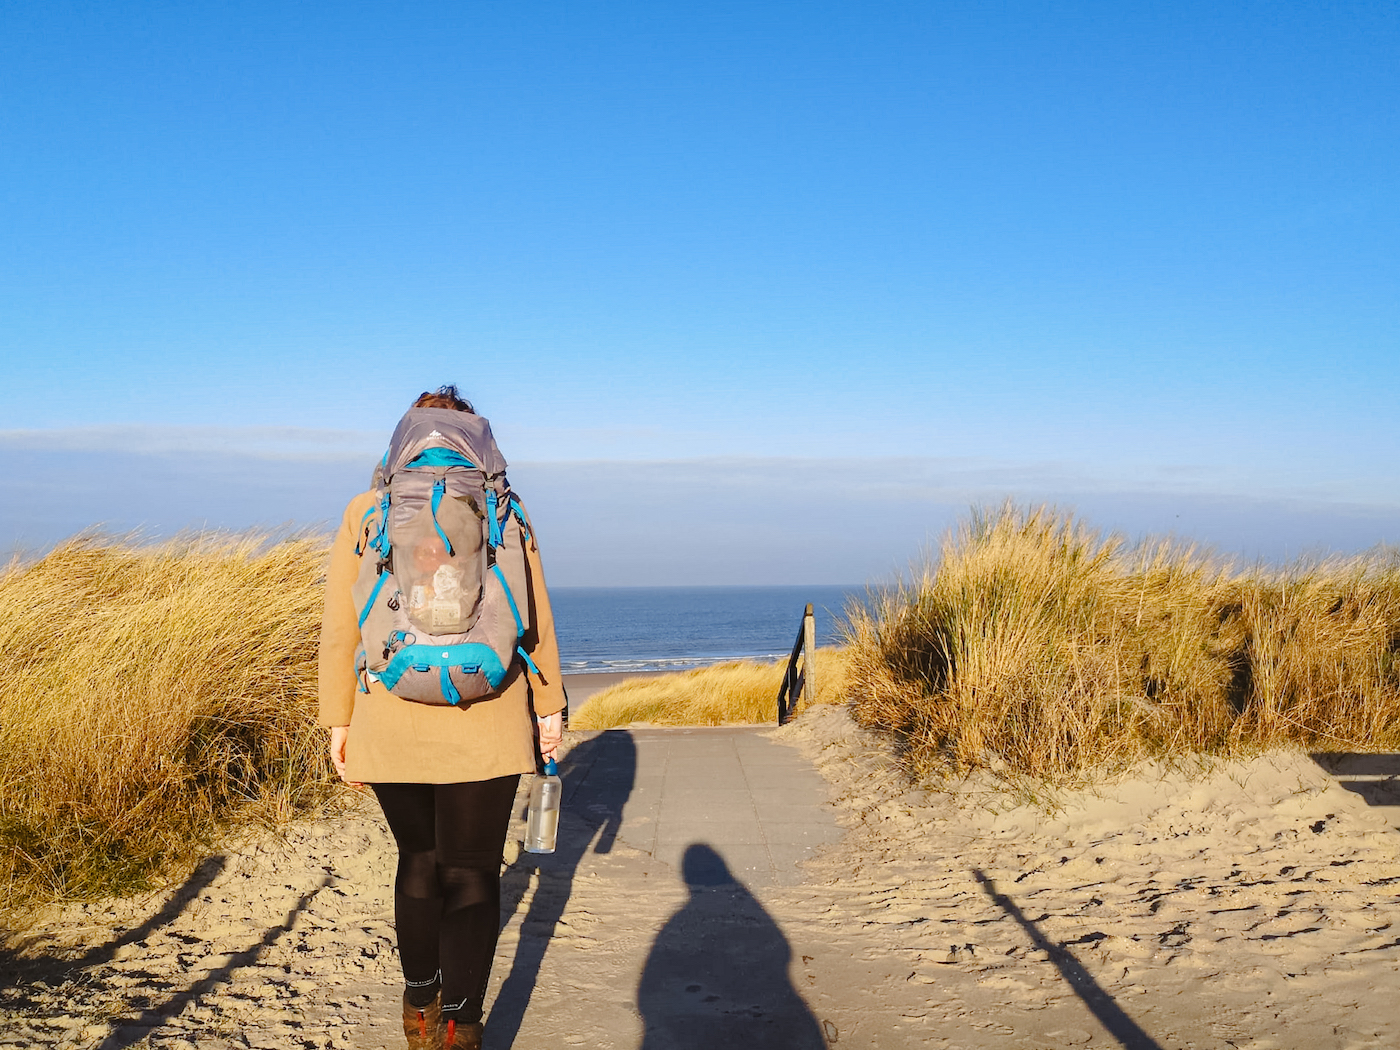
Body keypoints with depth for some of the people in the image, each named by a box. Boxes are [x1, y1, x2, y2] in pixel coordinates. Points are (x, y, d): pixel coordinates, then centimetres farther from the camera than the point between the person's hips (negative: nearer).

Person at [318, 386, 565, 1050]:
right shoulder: (502, 514, -1)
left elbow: (339, 630, 1)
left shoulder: (363, 514, 1)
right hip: (485, 729, -2)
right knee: (471, 877, 7)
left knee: (418, 863, 20)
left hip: (390, 728, 2)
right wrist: (549, 705, 11)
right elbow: (536, 623, 2)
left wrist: (339, 720, 8)